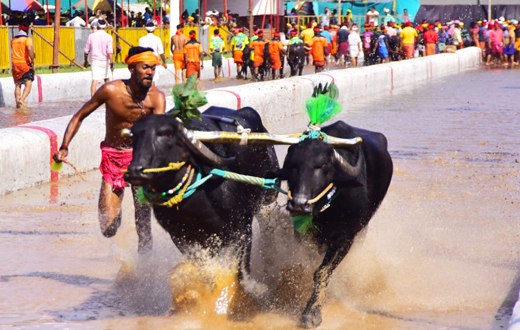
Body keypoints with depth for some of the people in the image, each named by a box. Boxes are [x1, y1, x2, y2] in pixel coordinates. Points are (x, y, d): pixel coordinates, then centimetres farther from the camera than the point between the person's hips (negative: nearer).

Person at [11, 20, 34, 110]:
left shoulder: (13, 40, 13)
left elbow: (13, 51, 16)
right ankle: (22, 100, -25)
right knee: (28, 84, -6)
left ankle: (17, 103, 8)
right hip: (25, 63, -5)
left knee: (17, 84, 12)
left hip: (15, 63, 5)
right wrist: (32, 61, -18)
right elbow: (29, 49, -21)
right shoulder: (27, 39, -6)